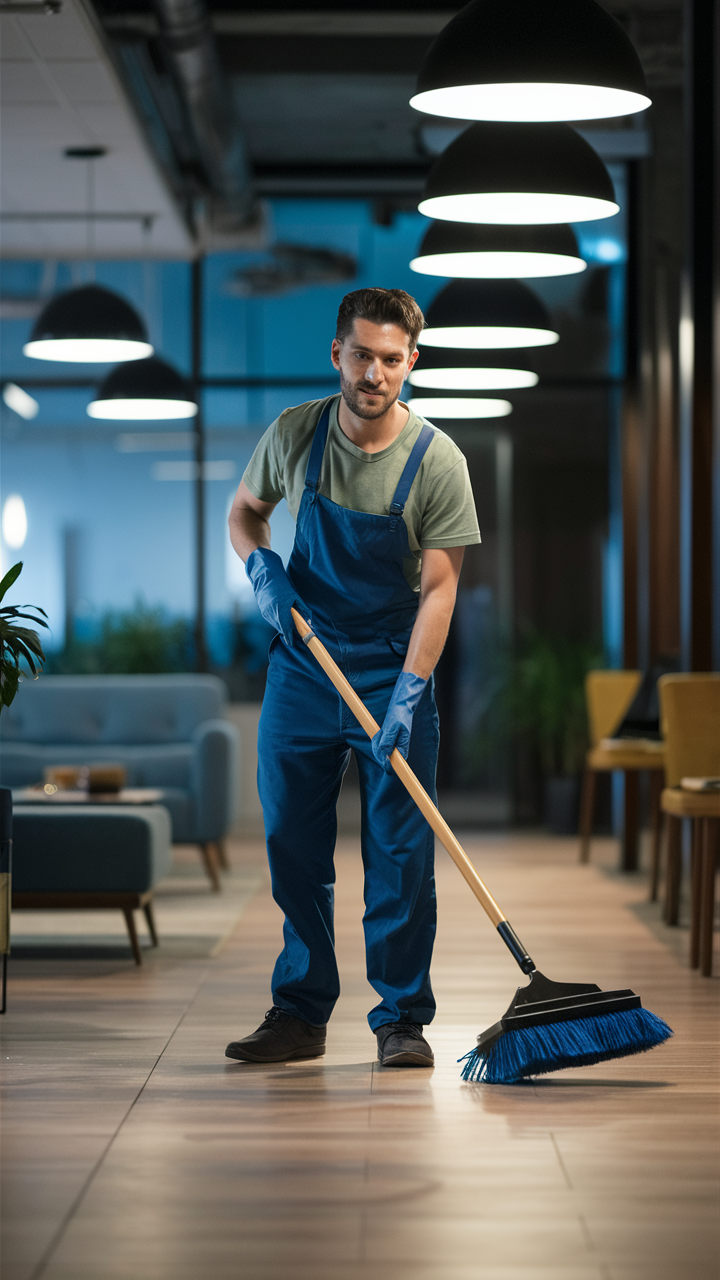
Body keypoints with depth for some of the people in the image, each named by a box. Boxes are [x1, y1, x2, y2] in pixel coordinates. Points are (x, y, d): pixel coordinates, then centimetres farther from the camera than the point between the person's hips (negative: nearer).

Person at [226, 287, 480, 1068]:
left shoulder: (436, 461, -12)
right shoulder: (294, 434, -4)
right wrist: (260, 566, -9)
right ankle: (300, 1015, 17)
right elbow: (243, 511, 13)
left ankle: (402, 1019, 7)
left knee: (399, 855, -2)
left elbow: (438, 586, -14)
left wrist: (407, 694, -22)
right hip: (300, 669, 3)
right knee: (292, 847, 6)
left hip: (393, 675, -3)